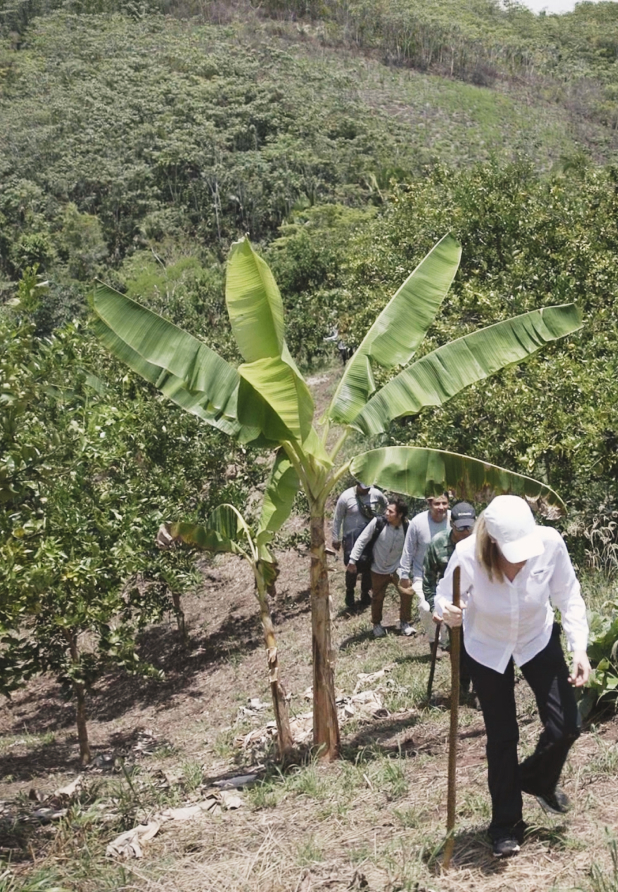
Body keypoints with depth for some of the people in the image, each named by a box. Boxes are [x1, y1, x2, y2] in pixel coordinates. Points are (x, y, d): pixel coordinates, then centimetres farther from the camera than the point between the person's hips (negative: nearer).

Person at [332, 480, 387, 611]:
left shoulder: (376, 494, -8)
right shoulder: (346, 496, -16)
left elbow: (384, 504, 17)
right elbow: (337, 518, -6)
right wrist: (336, 539, -3)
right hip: (352, 538, -3)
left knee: (368, 567, 11)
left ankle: (365, 593, 31)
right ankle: (349, 593, 24)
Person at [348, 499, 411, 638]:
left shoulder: (406, 528, -17)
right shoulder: (378, 522, -21)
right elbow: (362, 540, -14)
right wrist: (353, 560, -14)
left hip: (397, 569, 1)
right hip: (378, 570, 0)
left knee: (406, 594, -6)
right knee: (377, 598, 11)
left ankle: (404, 622, 17)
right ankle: (377, 624, 34)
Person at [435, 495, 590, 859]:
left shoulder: (550, 543, -30)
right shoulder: (468, 555, -35)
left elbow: (569, 596, -15)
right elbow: (446, 597, -18)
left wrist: (580, 648, -20)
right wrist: (447, 611, -42)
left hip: (539, 640, 2)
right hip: (487, 649, -1)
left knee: (566, 726, 1)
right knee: (502, 736, 6)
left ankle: (538, 779, 35)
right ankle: (506, 825, 27)